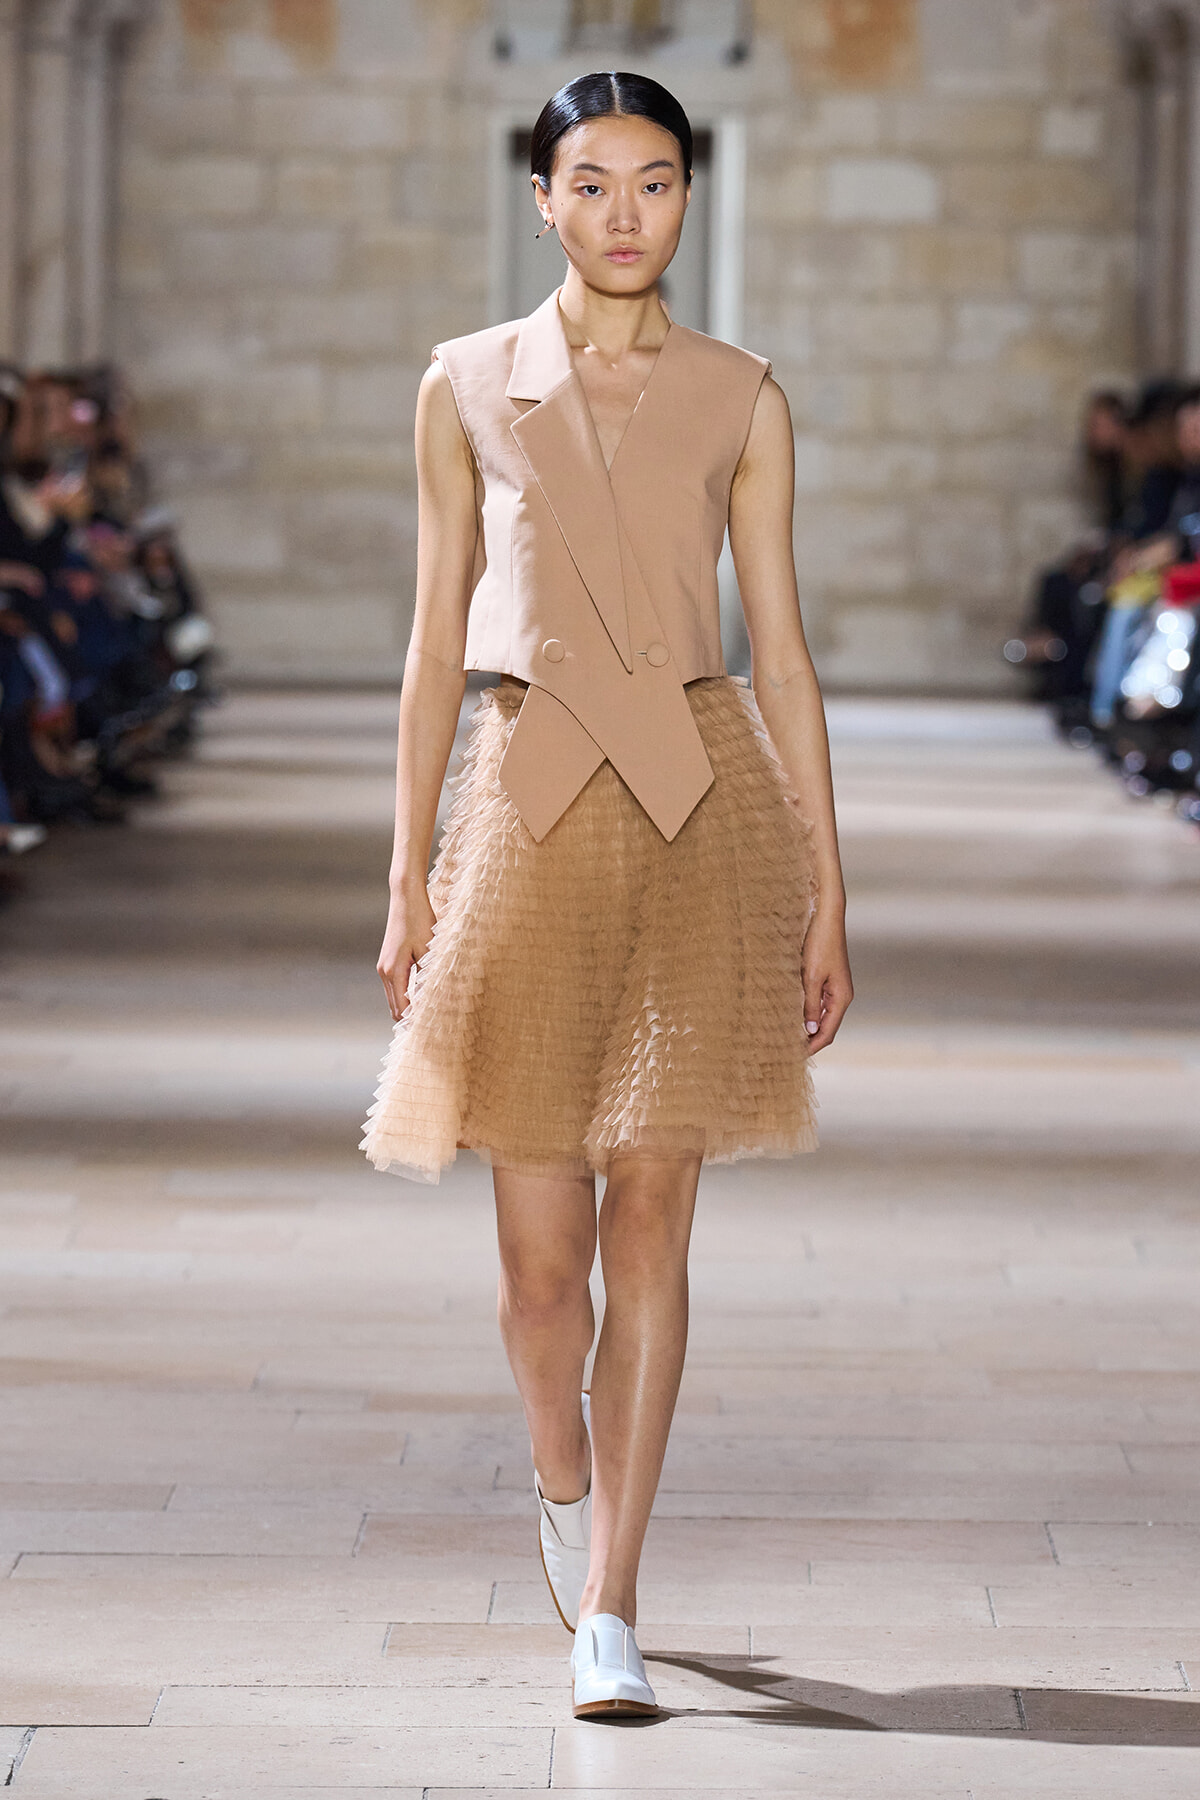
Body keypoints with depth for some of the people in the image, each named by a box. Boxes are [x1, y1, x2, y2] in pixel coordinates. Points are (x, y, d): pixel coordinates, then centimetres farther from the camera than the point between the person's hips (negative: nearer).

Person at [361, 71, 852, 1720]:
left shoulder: (740, 401, 6)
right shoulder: (467, 387, 6)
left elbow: (782, 653, 6)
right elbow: (438, 641, 8)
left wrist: (826, 893, 3)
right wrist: (409, 876, 4)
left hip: (705, 807, 0)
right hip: (531, 798, 0)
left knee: (649, 1218, -3)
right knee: (540, 1245, 1)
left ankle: (609, 1608, 3)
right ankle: (565, 1476, 33)